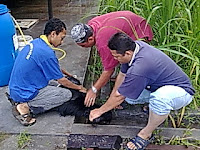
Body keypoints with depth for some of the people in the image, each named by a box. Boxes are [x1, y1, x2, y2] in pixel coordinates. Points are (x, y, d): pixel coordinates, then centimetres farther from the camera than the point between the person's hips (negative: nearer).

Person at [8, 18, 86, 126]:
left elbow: (54, 67, 22)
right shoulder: (47, 53, -22)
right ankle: (26, 107, -9)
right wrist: (79, 87, 6)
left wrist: (70, 75, 28)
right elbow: (62, 81, -10)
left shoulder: (35, 42, 5)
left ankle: (19, 101, 9)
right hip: (25, 93, -9)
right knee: (66, 94, -3)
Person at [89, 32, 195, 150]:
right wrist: (112, 100, 13)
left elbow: (119, 97, -22)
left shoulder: (138, 69, -37)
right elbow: (122, 75, 4)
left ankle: (146, 134, -17)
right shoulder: (134, 45, -12)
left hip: (181, 91, -8)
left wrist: (100, 111, -6)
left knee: (160, 97, -41)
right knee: (127, 92, -4)